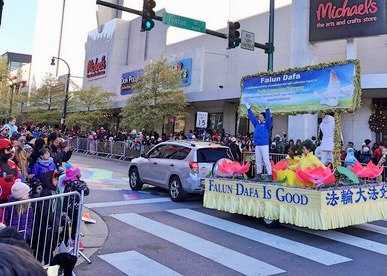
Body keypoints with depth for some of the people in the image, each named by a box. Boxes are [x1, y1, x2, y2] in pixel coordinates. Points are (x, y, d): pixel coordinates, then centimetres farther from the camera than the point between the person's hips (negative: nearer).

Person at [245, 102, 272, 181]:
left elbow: (268, 118, -17)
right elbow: (252, 117, 19)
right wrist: (249, 109, 19)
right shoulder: (257, 124, 14)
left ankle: (270, 175, -9)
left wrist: (267, 109, -26)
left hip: (264, 145, -6)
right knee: (258, 161, 10)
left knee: (266, 160, -9)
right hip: (257, 145, 6)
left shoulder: (267, 124, -1)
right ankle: (258, 175, 17)